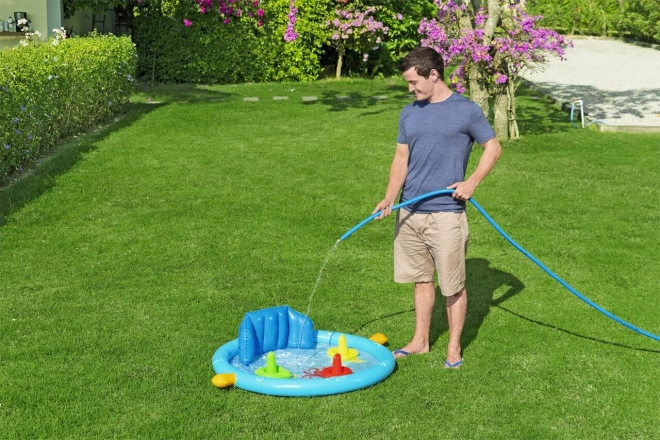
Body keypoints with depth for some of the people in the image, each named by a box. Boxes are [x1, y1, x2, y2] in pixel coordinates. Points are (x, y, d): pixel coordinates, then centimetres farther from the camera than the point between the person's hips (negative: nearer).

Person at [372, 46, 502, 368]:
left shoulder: (466, 110, -5)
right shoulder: (409, 113, 9)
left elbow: (493, 147, 2)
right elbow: (401, 158, 11)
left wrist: (472, 182, -12)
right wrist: (389, 198, -3)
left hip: (447, 213, -5)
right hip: (409, 212, 5)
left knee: (453, 285, 4)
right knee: (421, 279, 16)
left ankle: (454, 348, 17)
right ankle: (420, 341, 28)